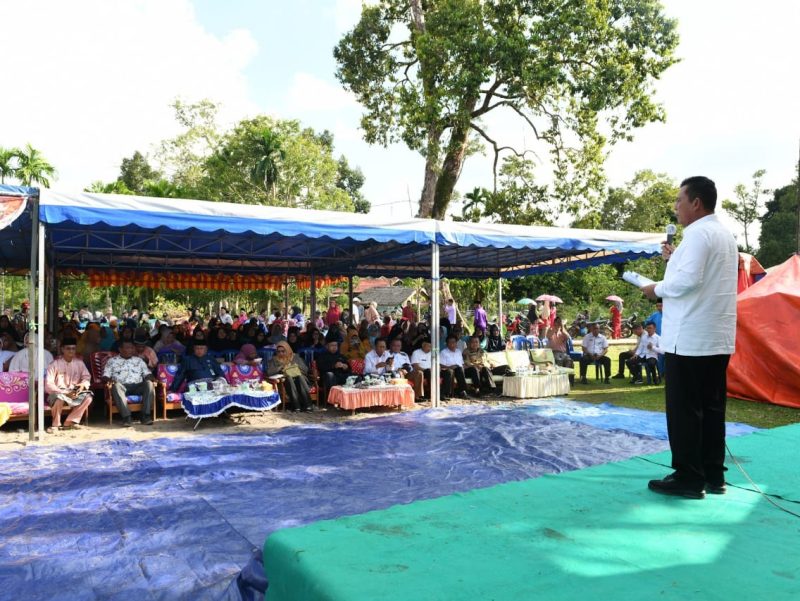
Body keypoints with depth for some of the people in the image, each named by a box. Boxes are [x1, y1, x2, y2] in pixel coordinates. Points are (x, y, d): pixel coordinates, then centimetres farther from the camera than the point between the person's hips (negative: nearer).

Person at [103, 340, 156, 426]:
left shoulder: (139, 360, 24)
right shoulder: (112, 361, 18)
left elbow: (147, 374, 16)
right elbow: (105, 376, 9)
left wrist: (152, 379, -8)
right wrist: (109, 380, -16)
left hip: (137, 386, 2)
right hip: (122, 386, -2)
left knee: (149, 383, -29)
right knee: (116, 385, -37)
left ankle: (146, 416, -33)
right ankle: (126, 417, -41)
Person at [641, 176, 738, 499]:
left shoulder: (698, 233, -13)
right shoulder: (724, 234, 18)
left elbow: (688, 280, -23)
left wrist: (657, 289, -8)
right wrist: (675, 257, 14)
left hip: (690, 338, -9)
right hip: (718, 337, 9)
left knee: (684, 409, -2)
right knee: (712, 408, 12)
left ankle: (689, 478, 4)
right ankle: (713, 475, 18)